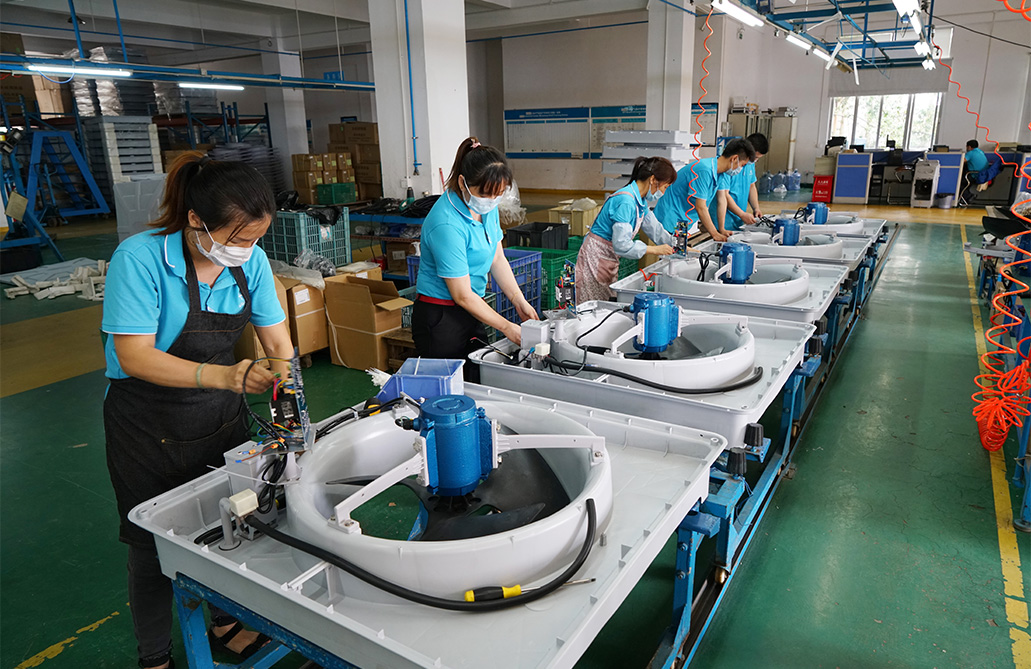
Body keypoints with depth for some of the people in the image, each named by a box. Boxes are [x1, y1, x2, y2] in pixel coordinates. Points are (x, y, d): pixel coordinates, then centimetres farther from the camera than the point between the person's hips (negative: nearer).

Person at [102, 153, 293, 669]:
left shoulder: (250, 260, -9)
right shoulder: (139, 258, -24)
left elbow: (277, 339, -4)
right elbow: (135, 356, -27)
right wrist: (222, 375, -41)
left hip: (221, 416, 5)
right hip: (147, 427, -4)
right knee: (156, 547, 10)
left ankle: (226, 624, 45)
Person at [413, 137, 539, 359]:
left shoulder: (487, 206, -1)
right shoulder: (446, 224, -26)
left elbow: (497, 259, 8)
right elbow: (462, 295, -21)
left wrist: (518, 301, -4)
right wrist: (506, 327, -18)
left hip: (472, 312, 8)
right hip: (440, 320, -8)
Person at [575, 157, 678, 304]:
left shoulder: (640, 201, 7)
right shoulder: (626, 201, -24)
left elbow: (655, 228, 20)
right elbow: (621, 245, -27)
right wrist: (655, 250, -18)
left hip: (610, 260, 10)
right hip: (596, 257, -10)